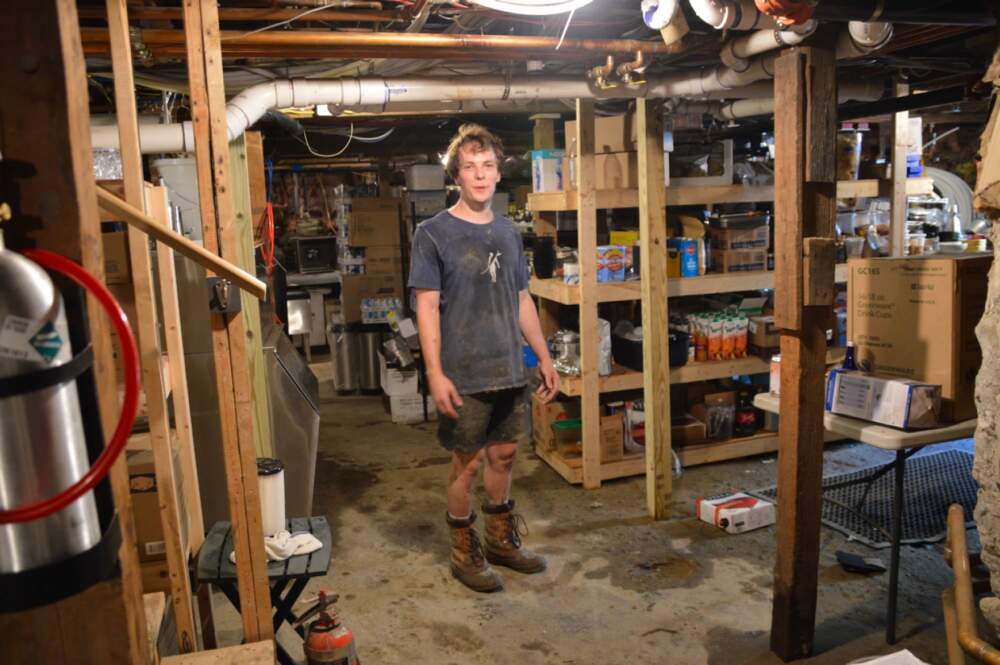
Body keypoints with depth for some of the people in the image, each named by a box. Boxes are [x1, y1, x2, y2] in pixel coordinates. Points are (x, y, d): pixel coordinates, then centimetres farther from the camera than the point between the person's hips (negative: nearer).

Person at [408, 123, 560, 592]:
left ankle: (501, 540, 34)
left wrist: (544, 358, 13)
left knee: (504, 454, 16)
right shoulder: (433, 234, -8)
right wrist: (435, 373, -18)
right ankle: (464, 553, 24)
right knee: (468, 462, 5)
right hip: (464, 376, -5)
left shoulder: (507, 232, 10)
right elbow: (427, 307, -11)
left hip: (510, 369, 6)